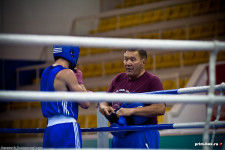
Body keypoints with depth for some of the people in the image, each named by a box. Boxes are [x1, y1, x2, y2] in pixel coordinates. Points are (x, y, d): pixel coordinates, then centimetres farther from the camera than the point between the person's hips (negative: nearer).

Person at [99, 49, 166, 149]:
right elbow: (104, 102, 20)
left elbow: (160, 108, -18)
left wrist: (131, 111, -22)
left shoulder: (152, 81, -6)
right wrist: (104, 108, -6)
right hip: (118, 137, 6)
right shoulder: (118, 79, 15)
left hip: (142, 138, -6)